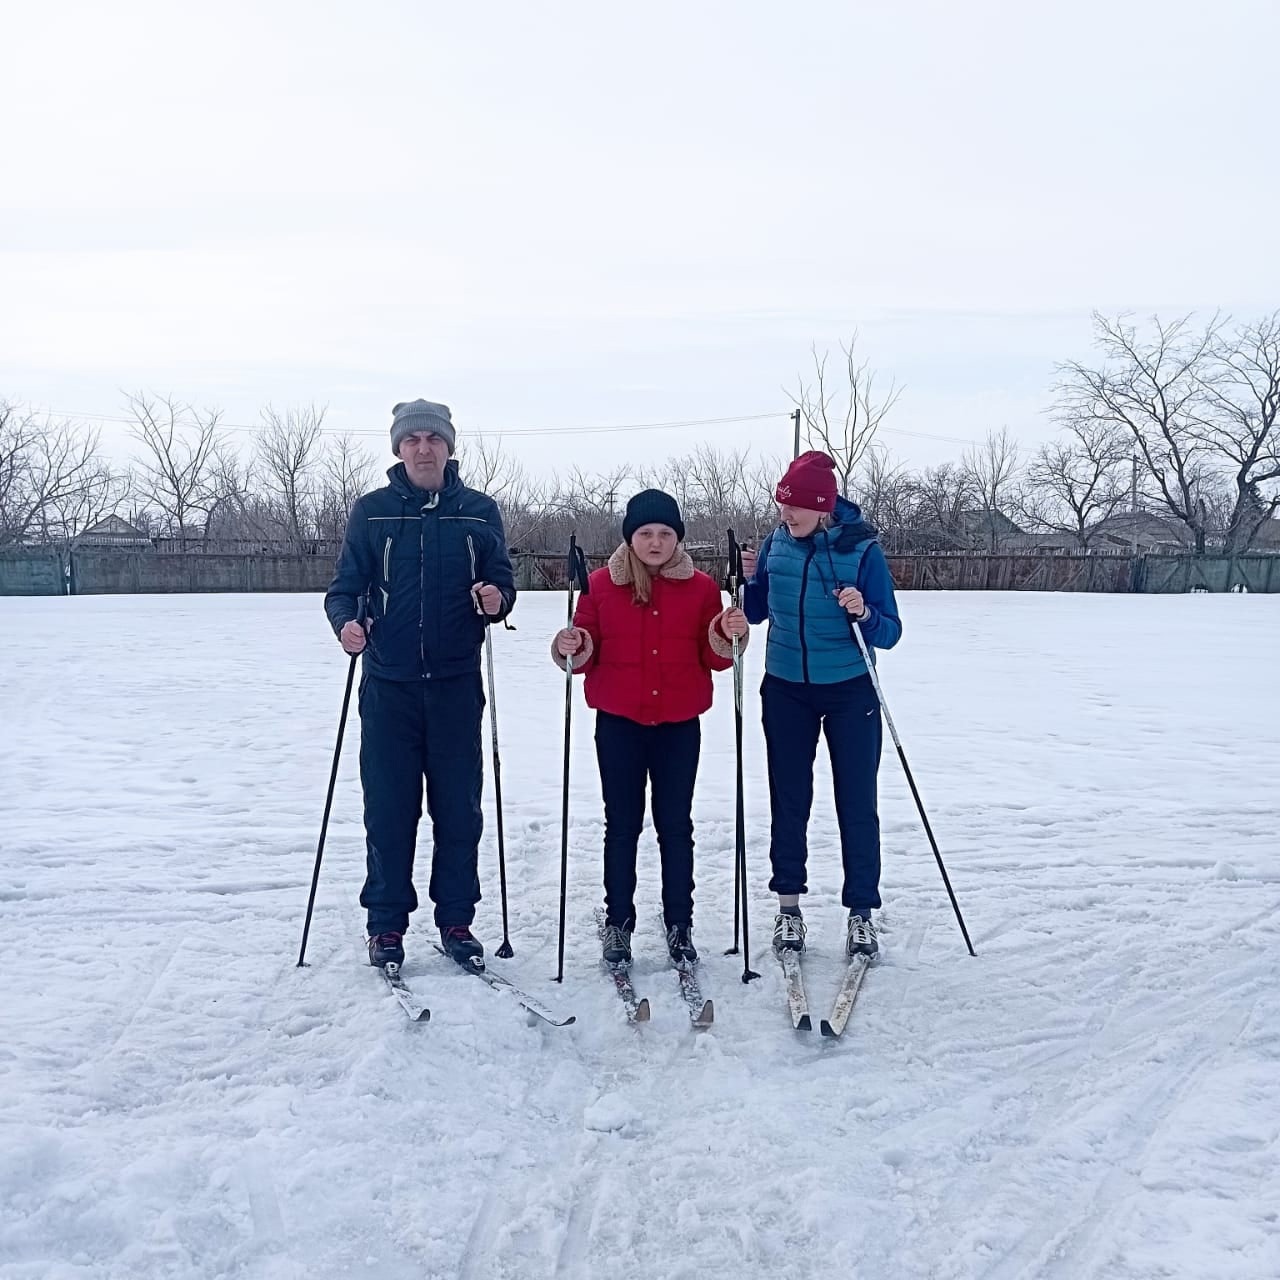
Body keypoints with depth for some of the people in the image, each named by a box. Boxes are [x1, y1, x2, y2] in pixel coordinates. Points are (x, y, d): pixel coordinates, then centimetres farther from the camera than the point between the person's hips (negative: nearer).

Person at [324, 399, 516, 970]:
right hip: (389, 685, 0)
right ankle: (386, 923, 16)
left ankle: (456, 919, 18)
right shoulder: (371, 510, 4)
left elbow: (501, 582, 9)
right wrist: (345, 621, -17)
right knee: (389, 809, 4)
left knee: (458, 807, 6)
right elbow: (344, 587, 4)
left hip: (457, 685, 1)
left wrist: (497, 598, -14)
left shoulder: (479, 510, 6)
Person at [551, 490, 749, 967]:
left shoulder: (701, 587, 2)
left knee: (675, 826, 8)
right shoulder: (600, 584, 0)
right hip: (619, 723, 0)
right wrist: (571, 649, -19)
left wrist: (728, 637, -16)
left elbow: (713, 659, 4)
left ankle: (679, 925, 21)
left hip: (679, 724, 0)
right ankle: (618, 924, 20)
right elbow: (588, 657, 2)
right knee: (622, 826, 8)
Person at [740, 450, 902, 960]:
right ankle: (788, 902, 21)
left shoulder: (862, 549, -13)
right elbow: (756, 614, 9)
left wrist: (864, 615, -33)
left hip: (850, 692, -3)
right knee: (789, 799, 9)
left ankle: (861, 911, 14)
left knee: (857, 804, 2)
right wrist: (750, 579, -10)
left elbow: (889, 632, -13)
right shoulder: (776, 544, -3)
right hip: (786, 689, 3)